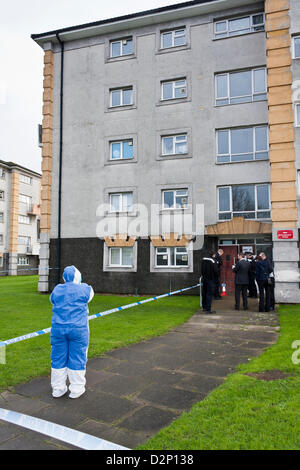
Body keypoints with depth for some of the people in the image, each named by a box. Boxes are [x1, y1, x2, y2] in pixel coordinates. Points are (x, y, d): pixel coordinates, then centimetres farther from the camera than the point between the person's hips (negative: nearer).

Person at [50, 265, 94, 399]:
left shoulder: (57, 289, 2)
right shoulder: (84, 289, -7)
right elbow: (90, 294, 15)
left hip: (58, 329, 3)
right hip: (78, 329, -3)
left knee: (59, 358, 14)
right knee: (77, 359, 8)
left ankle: (58, 388, 24)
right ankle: (76, 389, 17)